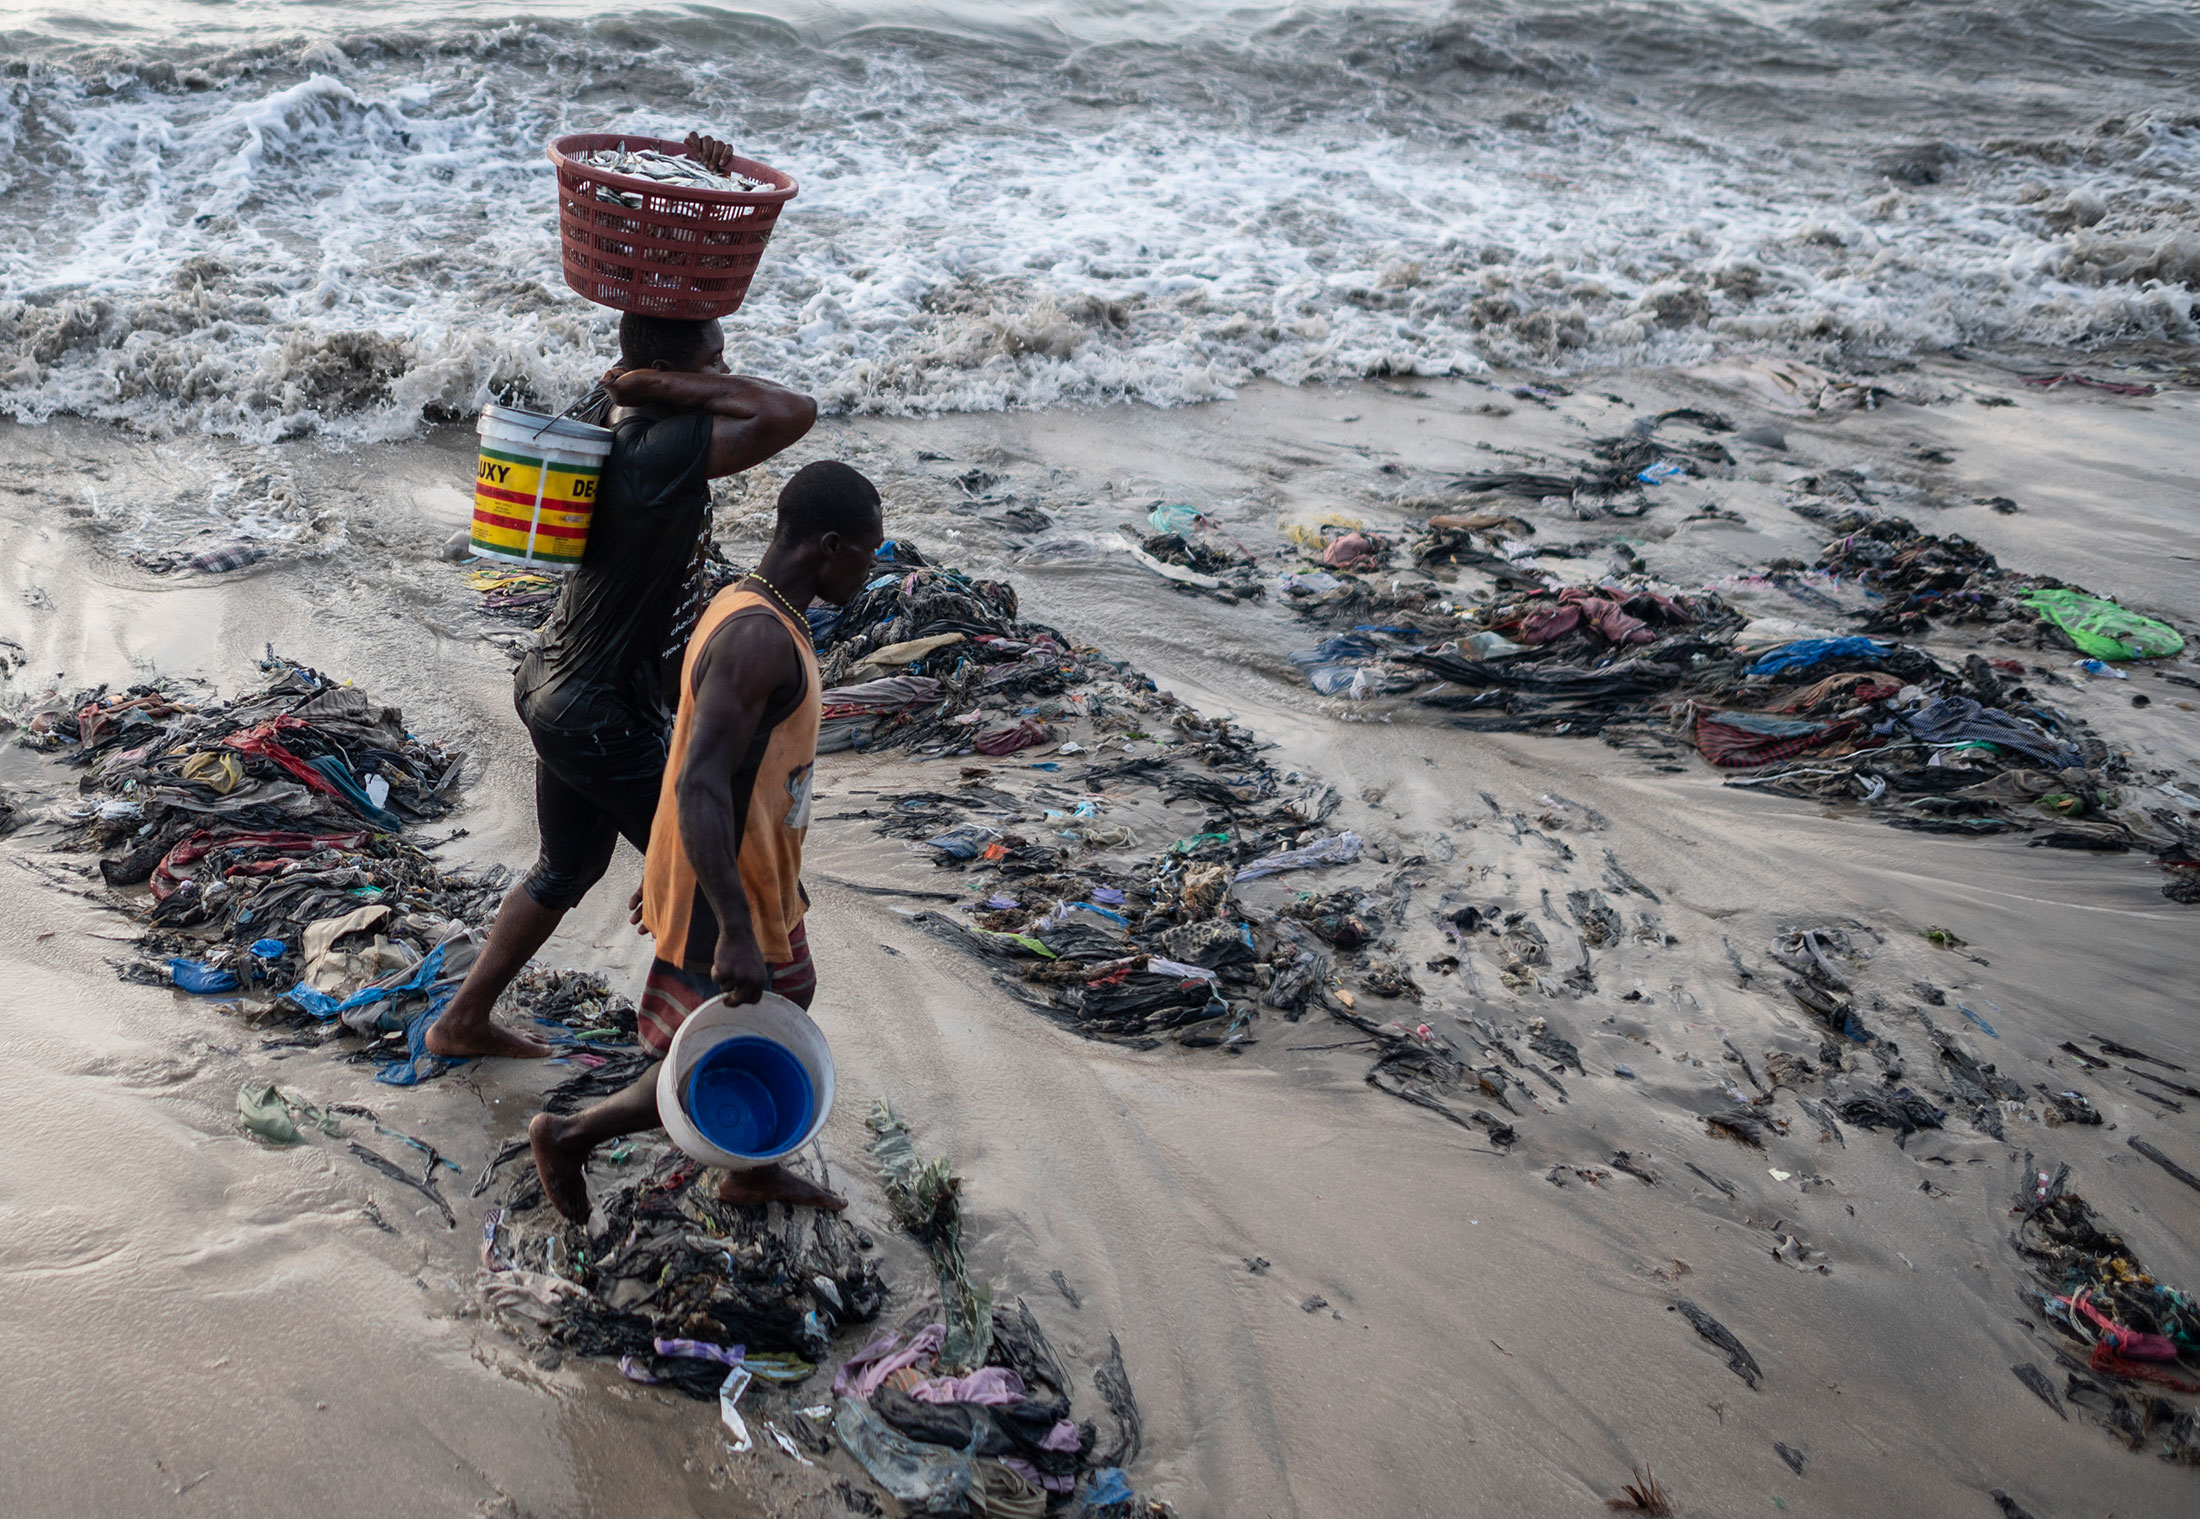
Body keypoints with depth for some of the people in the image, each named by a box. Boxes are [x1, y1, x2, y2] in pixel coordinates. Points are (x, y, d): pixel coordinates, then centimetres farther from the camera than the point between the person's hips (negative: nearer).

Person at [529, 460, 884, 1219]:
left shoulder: (755, 615, 5)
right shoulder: (759, 638, -27)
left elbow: (711, 759, 15)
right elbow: (700, 787, -34)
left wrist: (666, 871, 24)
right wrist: (735, 931, -37)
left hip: (759, 885, 10)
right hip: (720, 901, -10)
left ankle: (753, 1172, 45)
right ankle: (567, 1136, 25)